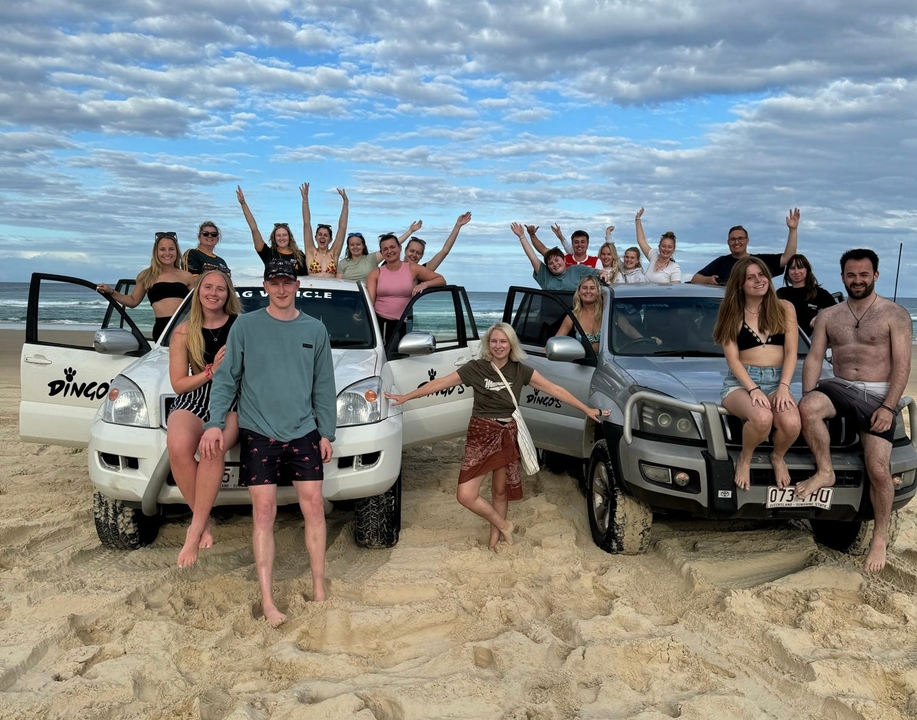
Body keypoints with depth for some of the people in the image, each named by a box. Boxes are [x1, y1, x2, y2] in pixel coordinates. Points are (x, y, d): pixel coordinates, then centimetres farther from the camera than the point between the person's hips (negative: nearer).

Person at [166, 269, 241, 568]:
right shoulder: (184, 332, 8)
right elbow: (178, 383, 6)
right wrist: (212, 371, -9)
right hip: (192, 404, 1)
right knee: (178, 446, -34)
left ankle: (195, 529, -24)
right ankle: (204, 520, -15)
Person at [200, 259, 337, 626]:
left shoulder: (315, 330, 7)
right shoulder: (245, 326, 0)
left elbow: (324, 387, 9)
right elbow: (226, 378, 0)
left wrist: (327, 432, 5)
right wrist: (215, 422, -11)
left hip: (304, 433, 2)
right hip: (258, 434, -2)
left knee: (314, 507, 1)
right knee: (264, 513, -2)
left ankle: (319, 589, 13)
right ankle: (267, 600, 3)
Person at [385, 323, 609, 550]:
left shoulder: (521, 371, -1)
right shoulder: (476, 368, -6)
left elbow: (555, 390, 1)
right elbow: (441, 383, -5)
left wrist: (587, 409, 1)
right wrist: (406, 397, -8)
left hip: (508, 435, 1)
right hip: (481, 434, -1)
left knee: (500, 492, 11)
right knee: (466, 495, -9)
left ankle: (494, 539, 31)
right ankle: (503, 525, 14)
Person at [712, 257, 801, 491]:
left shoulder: (784, 308, 9)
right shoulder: (733, 314, 6)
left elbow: (791, 353, 2)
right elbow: (732, 359, -1)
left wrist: (784, 387, -14)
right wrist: (753, 389, -17)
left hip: (776, 381, 2)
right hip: (740, 382, -2)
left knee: (791, 423, -33)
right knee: (762, 418, -37)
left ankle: (777, 457, 5)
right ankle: (744, 459, -3)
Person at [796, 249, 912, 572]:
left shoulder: (895, 315, 0)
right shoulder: (828, 316, 11)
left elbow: (902, 364, -5)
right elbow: (814, 358, 6)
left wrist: (888, 406, -16)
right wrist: (808, 396, -10)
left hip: (878, 394, -2)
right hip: (839, 387, 3)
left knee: (878, 470, -12)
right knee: (807, 408, -34)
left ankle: (880, 538, 7)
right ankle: (824, 471, -12)